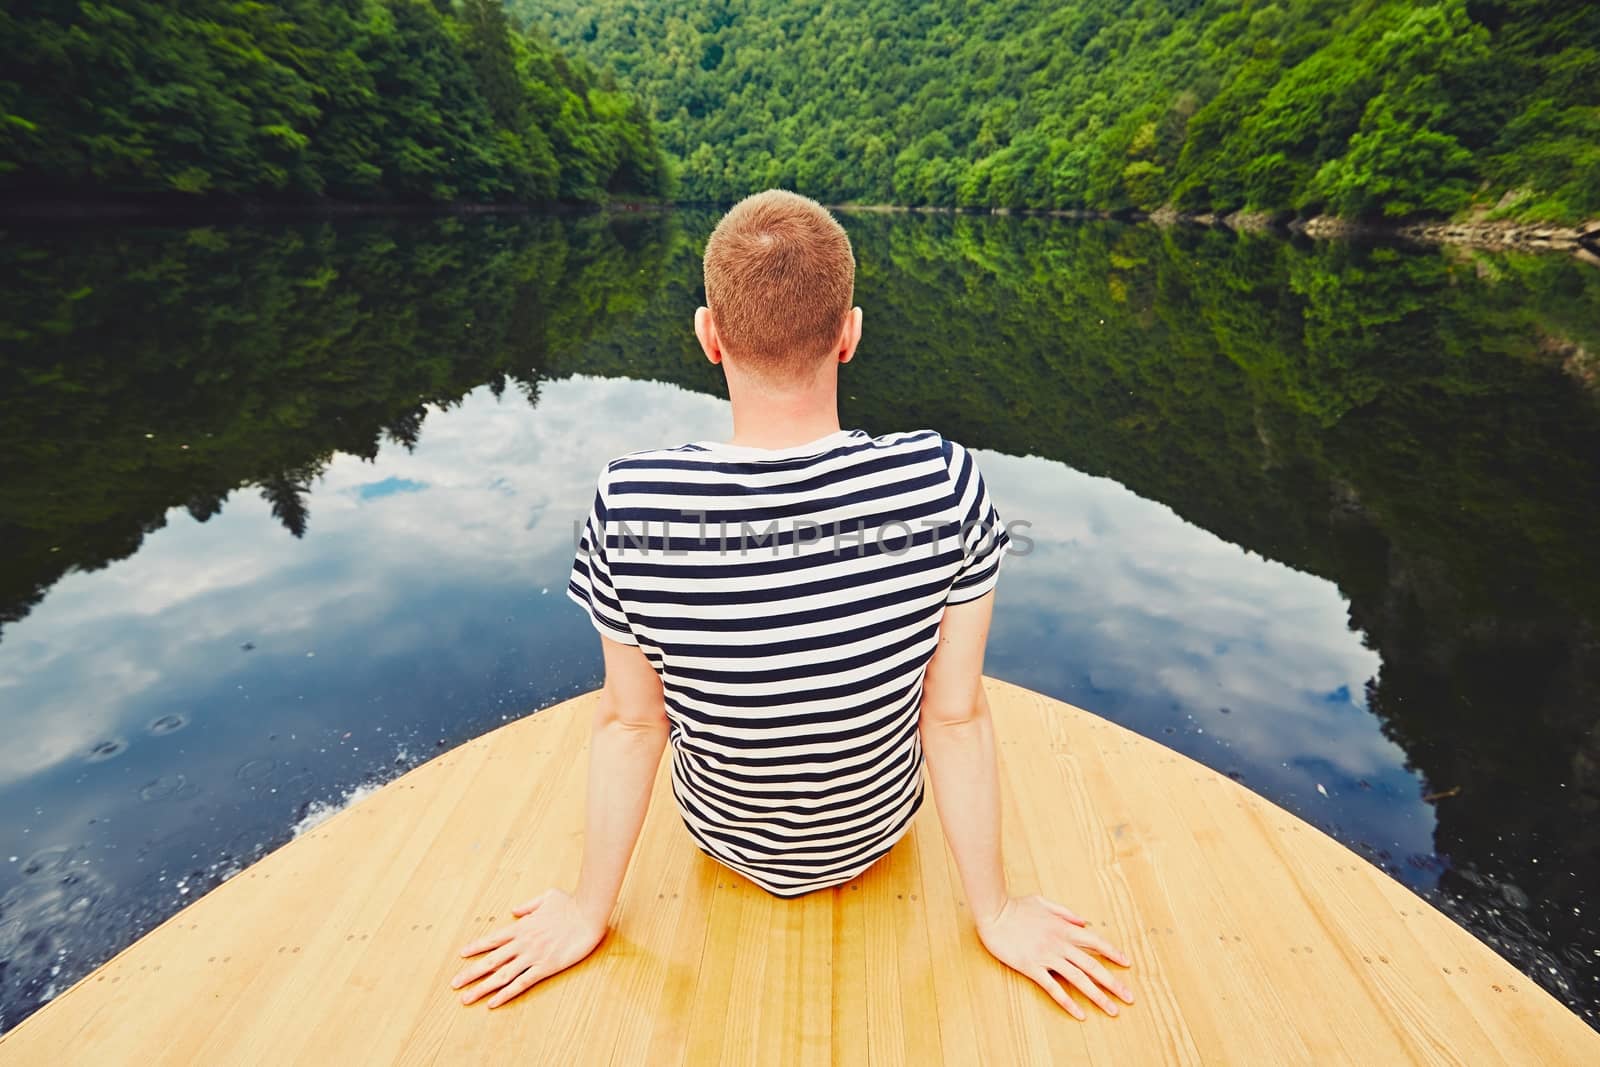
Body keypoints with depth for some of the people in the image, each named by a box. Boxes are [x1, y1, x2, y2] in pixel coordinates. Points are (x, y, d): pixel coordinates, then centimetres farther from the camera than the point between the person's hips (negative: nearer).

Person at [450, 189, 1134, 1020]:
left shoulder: (629, 506, -29)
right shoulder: (942, 484, -30)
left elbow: (629, 722, -18)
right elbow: (957, 717, -21)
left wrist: (588, 913, 2)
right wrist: (996, 914, -3)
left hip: (725, 838, 1)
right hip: (878, 828, 0)